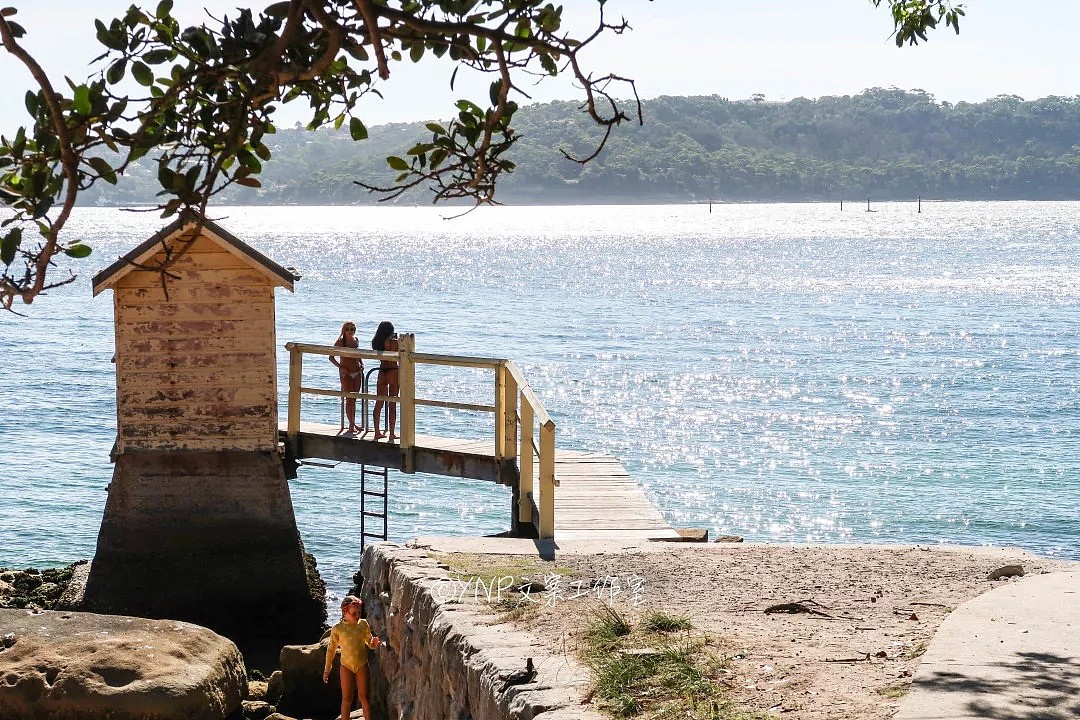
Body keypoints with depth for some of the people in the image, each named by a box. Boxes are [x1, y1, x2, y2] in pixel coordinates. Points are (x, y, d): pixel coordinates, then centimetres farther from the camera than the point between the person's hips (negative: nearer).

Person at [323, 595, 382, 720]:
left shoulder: (363, 624, -3)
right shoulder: (337, 628, -7)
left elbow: (370, 643, 8)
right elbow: (331, 649, 3)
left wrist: (375, 643, -17)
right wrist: (327, 669, 5)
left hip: (362, 665, 1)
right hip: (346, 666, -1)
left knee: (364, 697, 4)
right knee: (347, 699, 3)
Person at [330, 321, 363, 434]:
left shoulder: (356, 341, 6)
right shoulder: (340, 342, -9)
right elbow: (331, 357, -6)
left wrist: (361, 364, 7)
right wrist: (340, 367, -17)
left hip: (357, 372, 5)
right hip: (346, 373, -5)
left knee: (354, 399, 11)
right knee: (349, 398, -7)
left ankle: (353, 423, 19)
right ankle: (351, 424, -3)